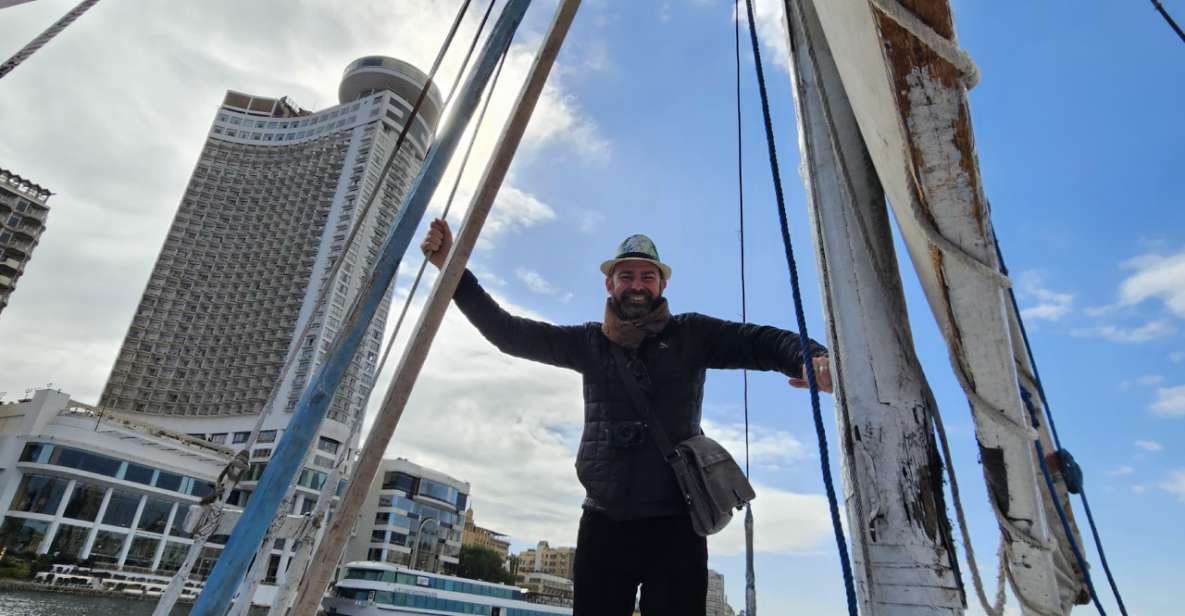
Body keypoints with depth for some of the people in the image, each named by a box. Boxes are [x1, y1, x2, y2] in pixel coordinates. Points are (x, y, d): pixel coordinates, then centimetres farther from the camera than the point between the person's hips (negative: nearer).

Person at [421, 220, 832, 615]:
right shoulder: (589, 343, 11)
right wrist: (451, 268, 4)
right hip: (604, 521, 3)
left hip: (674, 521, -2)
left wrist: (813, 357, -31)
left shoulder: (691, 335, 4)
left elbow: (759, 342, -8)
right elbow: (509, 333, 10)